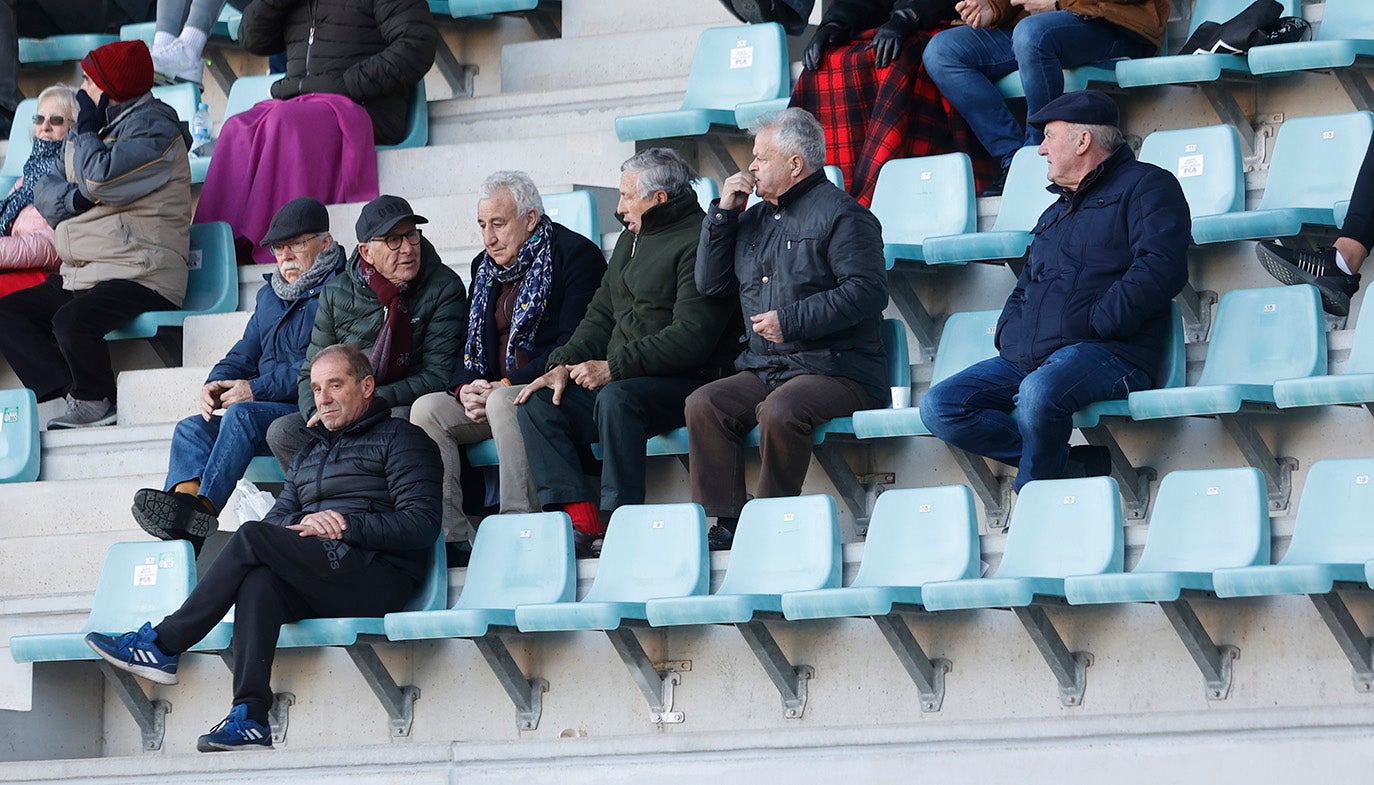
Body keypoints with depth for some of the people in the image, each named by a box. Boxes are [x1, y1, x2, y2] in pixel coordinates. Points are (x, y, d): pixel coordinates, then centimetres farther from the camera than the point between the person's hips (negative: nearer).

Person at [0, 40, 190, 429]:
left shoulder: (153, 125, -9)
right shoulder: (93, 125, 18)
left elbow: (101, 180, -24)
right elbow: (44, 193, 12)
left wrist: (87, 128, -8)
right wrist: (78, 196, -11)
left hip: (140, 276, -10)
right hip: (80, 277, 10)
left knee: (71, 322, -33)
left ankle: (96, 402, -8)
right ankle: (73, 389, -14)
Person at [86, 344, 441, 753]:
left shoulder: (399, 439, 8)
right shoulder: (309, 453, 31)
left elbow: (422, 524, -5)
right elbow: (277, 518, 19)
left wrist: (346, 526, -12)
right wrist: (301, 525, -5)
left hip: (378, 576, -6)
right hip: (312, 588, 6)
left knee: (252, 538, -22)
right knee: (259, 580, -28)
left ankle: (162, 645, -16)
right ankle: (250, 716, -40)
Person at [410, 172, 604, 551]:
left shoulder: (576, 255, -7)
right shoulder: (485, 267, 17)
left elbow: (572, 346, -15)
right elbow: (472, 346, 17)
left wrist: (504, 386, -20)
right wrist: (466, 388, -7)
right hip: (494, 392, 7)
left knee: (504, 403, -36)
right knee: (426, 410, -14)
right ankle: (448, 535, -21)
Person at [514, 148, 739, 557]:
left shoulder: (696, 243, -10)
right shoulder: (631, 239, 20)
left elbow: (692, 337, -19)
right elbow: (601, 316, 23)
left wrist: (613, 367, -21)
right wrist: (564, 363, 5)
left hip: (686, 382, -9)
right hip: (620, 380, 9)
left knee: (616, 399, -36)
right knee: (538, 404, -7)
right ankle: (579, 519, -20)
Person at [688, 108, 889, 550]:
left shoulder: (840, 214, -3)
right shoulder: (755, 219, 22)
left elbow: (868, 291, -14)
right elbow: (711, 284, 21)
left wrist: (791, 321, -18)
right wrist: (723, 213, 11)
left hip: (837, 368, -7)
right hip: (764, 371, 7)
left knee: (780, 410, -35)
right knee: (703, 405, -17)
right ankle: (726, 525, -21)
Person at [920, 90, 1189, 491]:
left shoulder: (1145, 185, 6)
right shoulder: (1056, 213, 32)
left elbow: (1160, 267, -10)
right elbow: (1025, 288, 35)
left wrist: (1095, 322, -16)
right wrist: (1010, 334, 12)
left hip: (1107, 353, -8)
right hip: (1026, 359, 8)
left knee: (1039, 393, -40)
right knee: (938, 407, -11)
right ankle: (1073, 466, -15)